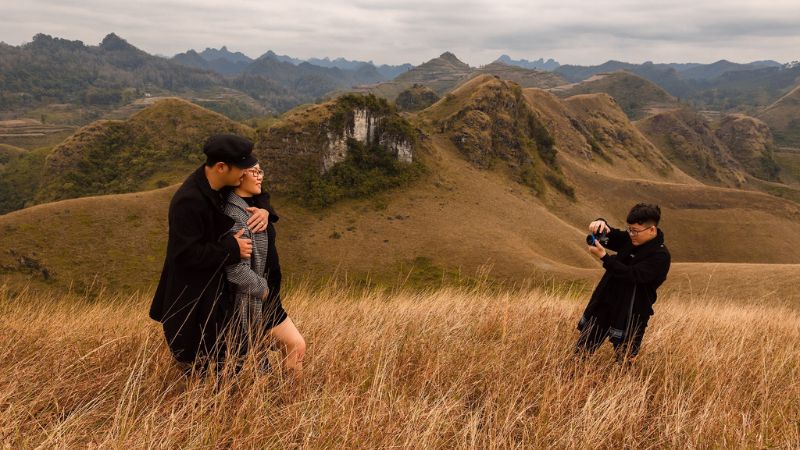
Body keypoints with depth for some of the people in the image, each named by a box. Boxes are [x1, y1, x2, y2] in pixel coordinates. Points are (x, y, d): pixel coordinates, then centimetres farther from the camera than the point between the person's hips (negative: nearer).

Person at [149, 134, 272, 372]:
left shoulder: (223, 187, -5)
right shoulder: (188, 201, -30)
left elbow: (255, 193, 13)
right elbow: (187, 253, -28)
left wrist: (263, 209, -10)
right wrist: (232, 248, -25)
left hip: (214, 285, 9)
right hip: (191, 294, -8)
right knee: (195, 359, 8)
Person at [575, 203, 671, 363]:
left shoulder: (660, 255, -16)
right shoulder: (629, 239, 5)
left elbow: (632, 275, -26)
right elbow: (608, 236, 14)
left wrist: (603, 256, -29)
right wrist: (601, 224, -11)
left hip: (631, 314, -7)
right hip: (605, 302, 7)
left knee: (625, 359, 0)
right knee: (582, 349, 9)